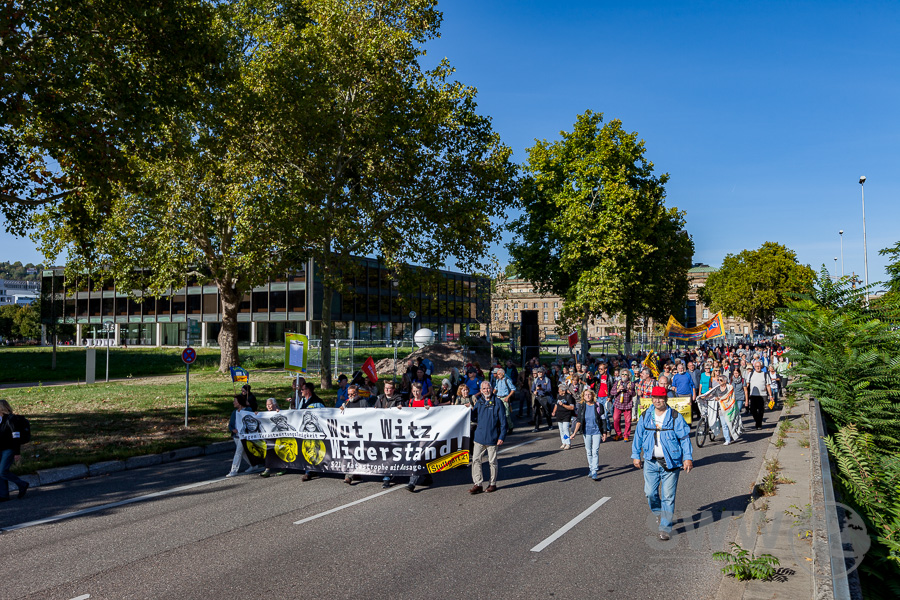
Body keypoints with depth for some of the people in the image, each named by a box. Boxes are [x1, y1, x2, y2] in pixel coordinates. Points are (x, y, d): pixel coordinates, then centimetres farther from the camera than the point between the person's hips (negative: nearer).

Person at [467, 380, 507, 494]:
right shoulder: (478, 402, 8)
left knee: (492, 461, 7)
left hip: (492, 437, -4)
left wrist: (502, 437, -9)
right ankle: (477, 484, 5)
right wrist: (471, 409, -5)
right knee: (476, 460, -1)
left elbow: (503, 421, -4)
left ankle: (493, 484, 21)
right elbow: (474, 418, 15)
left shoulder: (497, 402, -4)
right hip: (479, 437, 4)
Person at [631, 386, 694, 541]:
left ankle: (665, 528, 9)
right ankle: (659, 513, 33)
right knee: (650, 492, 2)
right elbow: (638, 436, 14)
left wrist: (688, 458, -7)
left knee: (668, 496, -1)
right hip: (651, 461, 3)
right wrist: (635, 455, 13)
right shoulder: (645, 416, 6)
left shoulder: (675, 417, -2)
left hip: (670, 462, -3)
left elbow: (685, 438, -1)